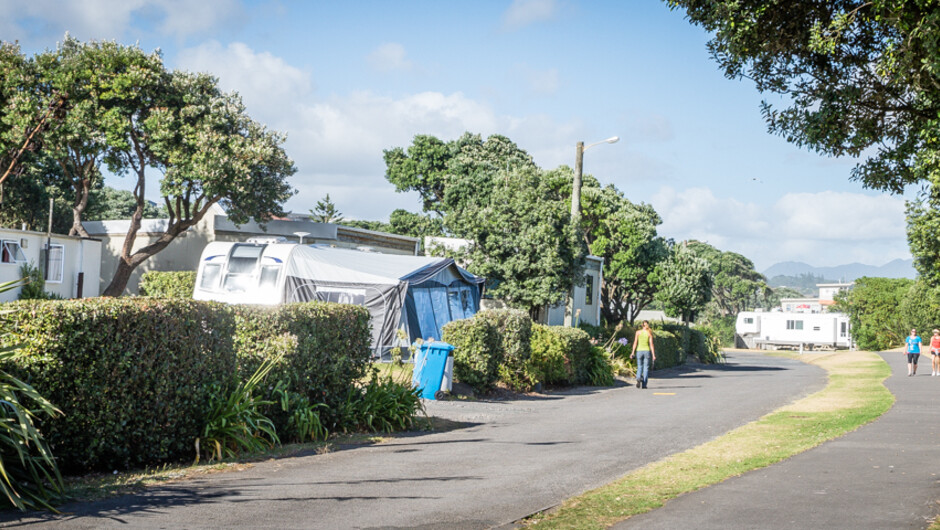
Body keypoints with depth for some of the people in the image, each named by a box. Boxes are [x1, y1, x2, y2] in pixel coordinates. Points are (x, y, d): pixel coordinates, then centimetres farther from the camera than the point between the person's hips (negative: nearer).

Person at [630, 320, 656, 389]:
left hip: (639, 351, 1)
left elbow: (635, 343, -1)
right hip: (647, 351, -1)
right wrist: (653, 355, -3)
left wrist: (633, 352, 4)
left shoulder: (638, 332, 1)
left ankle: (639, 378, -18)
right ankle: (644, 384, 1)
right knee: (646, 368, 7)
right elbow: (651, 344, -5)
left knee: (639, 367, 12)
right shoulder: (649, 333, -2)